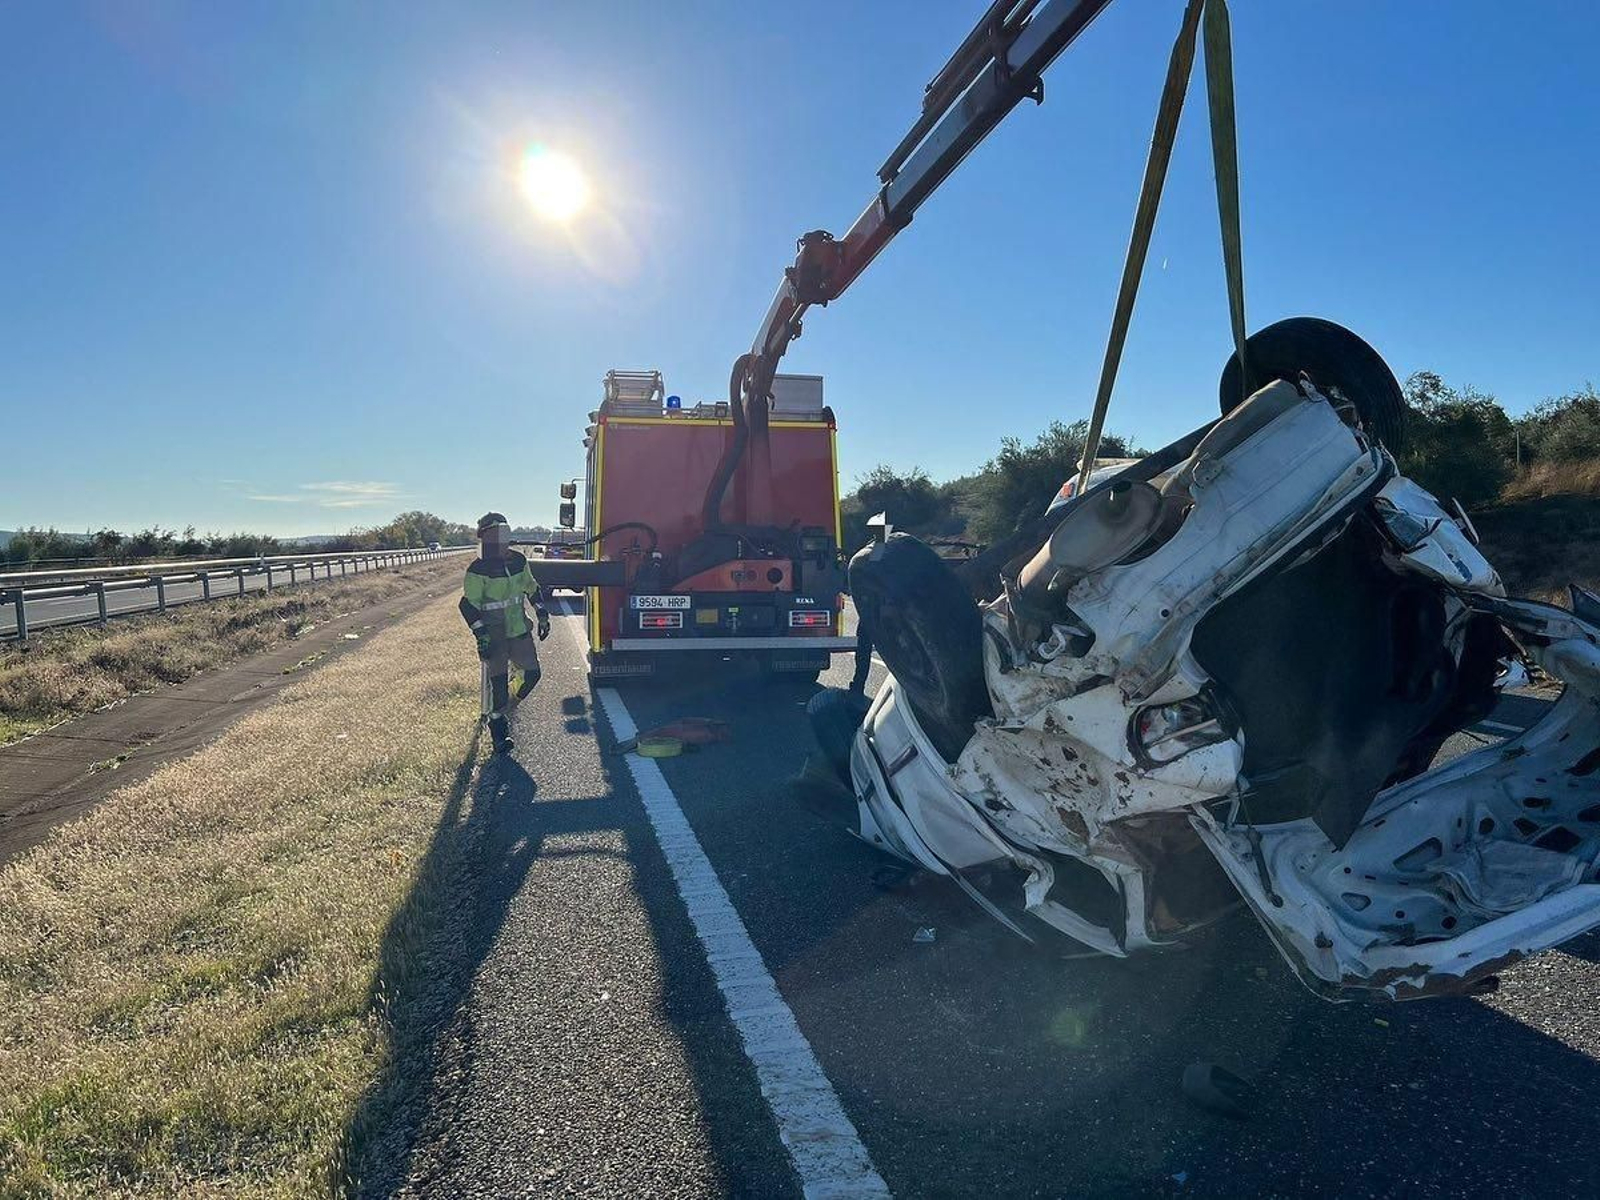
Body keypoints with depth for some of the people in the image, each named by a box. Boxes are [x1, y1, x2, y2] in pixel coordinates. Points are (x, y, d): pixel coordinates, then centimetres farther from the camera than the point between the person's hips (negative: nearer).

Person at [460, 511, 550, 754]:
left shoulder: (518, 561, 3)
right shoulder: (478, 569, -14)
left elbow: (532, 589, 17)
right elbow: (468, 606, -12)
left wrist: (542, 616, 12)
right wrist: (481, 635, -19)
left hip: (519, 630, 5)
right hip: (494, 636, -5)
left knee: (532, 673, 4)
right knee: (498, 682, -1)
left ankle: (506, 707, 30)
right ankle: (499, 730, 15)